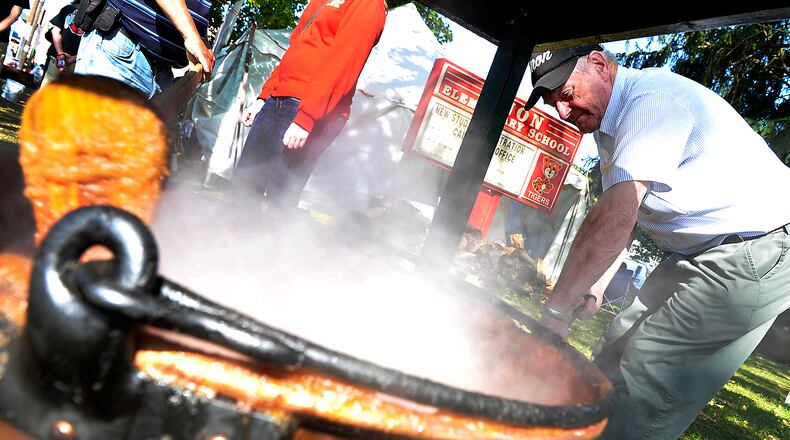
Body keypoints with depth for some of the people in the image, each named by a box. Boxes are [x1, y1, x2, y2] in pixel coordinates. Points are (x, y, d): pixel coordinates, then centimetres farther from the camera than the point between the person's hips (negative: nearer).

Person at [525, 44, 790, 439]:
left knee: (645, 389, -13)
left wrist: (556, 310, -27)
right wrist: (594, 286, -1)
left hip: (757, 254, -10)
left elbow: (617, 215, -30)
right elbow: (622, 217, 11)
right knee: (612, 358, 10)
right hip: (698, 254, 10)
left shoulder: (651, 97, -21)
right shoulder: (609, 124, 10)